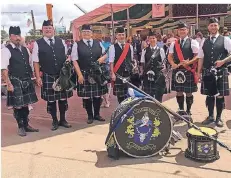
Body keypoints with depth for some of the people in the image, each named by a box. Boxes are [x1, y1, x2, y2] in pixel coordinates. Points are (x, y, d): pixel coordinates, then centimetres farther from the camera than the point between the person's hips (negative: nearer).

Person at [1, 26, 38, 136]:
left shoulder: (25, 49, 11)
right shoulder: (6, 50, -8)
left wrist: (31, 78, 12)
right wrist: (9, 84, -18)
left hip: (27, 81, 6)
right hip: (15, 81, -6)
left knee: (25, 104, 13)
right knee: (17, 105, 1)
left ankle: (26, 125, 27)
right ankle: (20, 127, 17)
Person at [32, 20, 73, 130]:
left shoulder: (61, 41, 6)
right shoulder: (38, 44, -2)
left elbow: (67, 57, 13)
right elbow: (36, 62, -2)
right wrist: (38, 77, -6)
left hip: (62, 75, 2)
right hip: (47, 76, -2)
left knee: (63, 98, 9)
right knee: (51, 100, 6)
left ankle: (63, 120, 27)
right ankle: (55, 121, 22)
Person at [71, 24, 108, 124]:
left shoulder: (98, 43, 7)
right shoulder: (77, 45, -3)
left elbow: (105, 54, 19)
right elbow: (74, 61, -6)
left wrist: (102, 58, -5)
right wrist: (79, 75, -13)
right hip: (84, 74, -3)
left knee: (98, 95, 9)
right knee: (86, 96, 4)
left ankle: (97, 114, 27)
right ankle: (90, 116, 21)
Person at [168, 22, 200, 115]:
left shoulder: (193, 42, -1)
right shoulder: (174, 44, 11)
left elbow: (198, 56, -7)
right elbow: (170, 56, 11)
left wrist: (189, 62, -22)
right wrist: (173, 64, -8)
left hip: (189, 70, -4)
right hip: (177, 70, 4)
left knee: (189, 92, 3)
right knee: (178, 92, 9)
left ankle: (188, 111, 17)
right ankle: (181, 110, 23)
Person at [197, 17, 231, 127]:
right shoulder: (204, 42, 9)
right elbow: (201, 58, 9)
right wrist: (199, 72, 5)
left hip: (221, 72, -2)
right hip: (207, 72, 3)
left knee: (220, 96, 3)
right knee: (209, 95, 9)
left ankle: (219, 118, 17)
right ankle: (210, 116, 23)